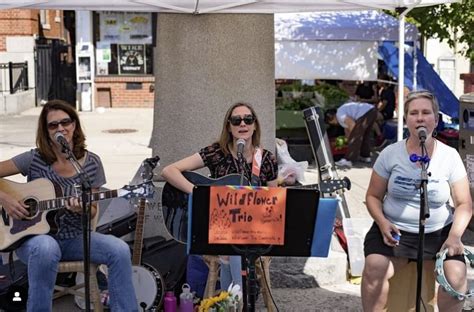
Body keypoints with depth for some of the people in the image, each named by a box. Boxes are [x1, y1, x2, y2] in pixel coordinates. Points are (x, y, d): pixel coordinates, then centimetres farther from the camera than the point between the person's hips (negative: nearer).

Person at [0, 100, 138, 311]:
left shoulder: (92, 163, -1)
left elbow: (93, 211, 5)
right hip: (35, 236, -2)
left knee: (119, 250, -22)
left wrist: (82, 209, -17)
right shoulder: (34, 159, -7)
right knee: (46, 248, -39)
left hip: (74, 238, 3)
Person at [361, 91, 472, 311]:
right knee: (374, 268, -27)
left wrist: (455, 235, -16)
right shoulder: (390, 153, -1)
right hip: (394, 230, 0)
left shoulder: (449, 156, -1)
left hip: (438, 233, 1)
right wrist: (383, 223, -15)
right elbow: (373, 196, 4)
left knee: (455, 275, -25)